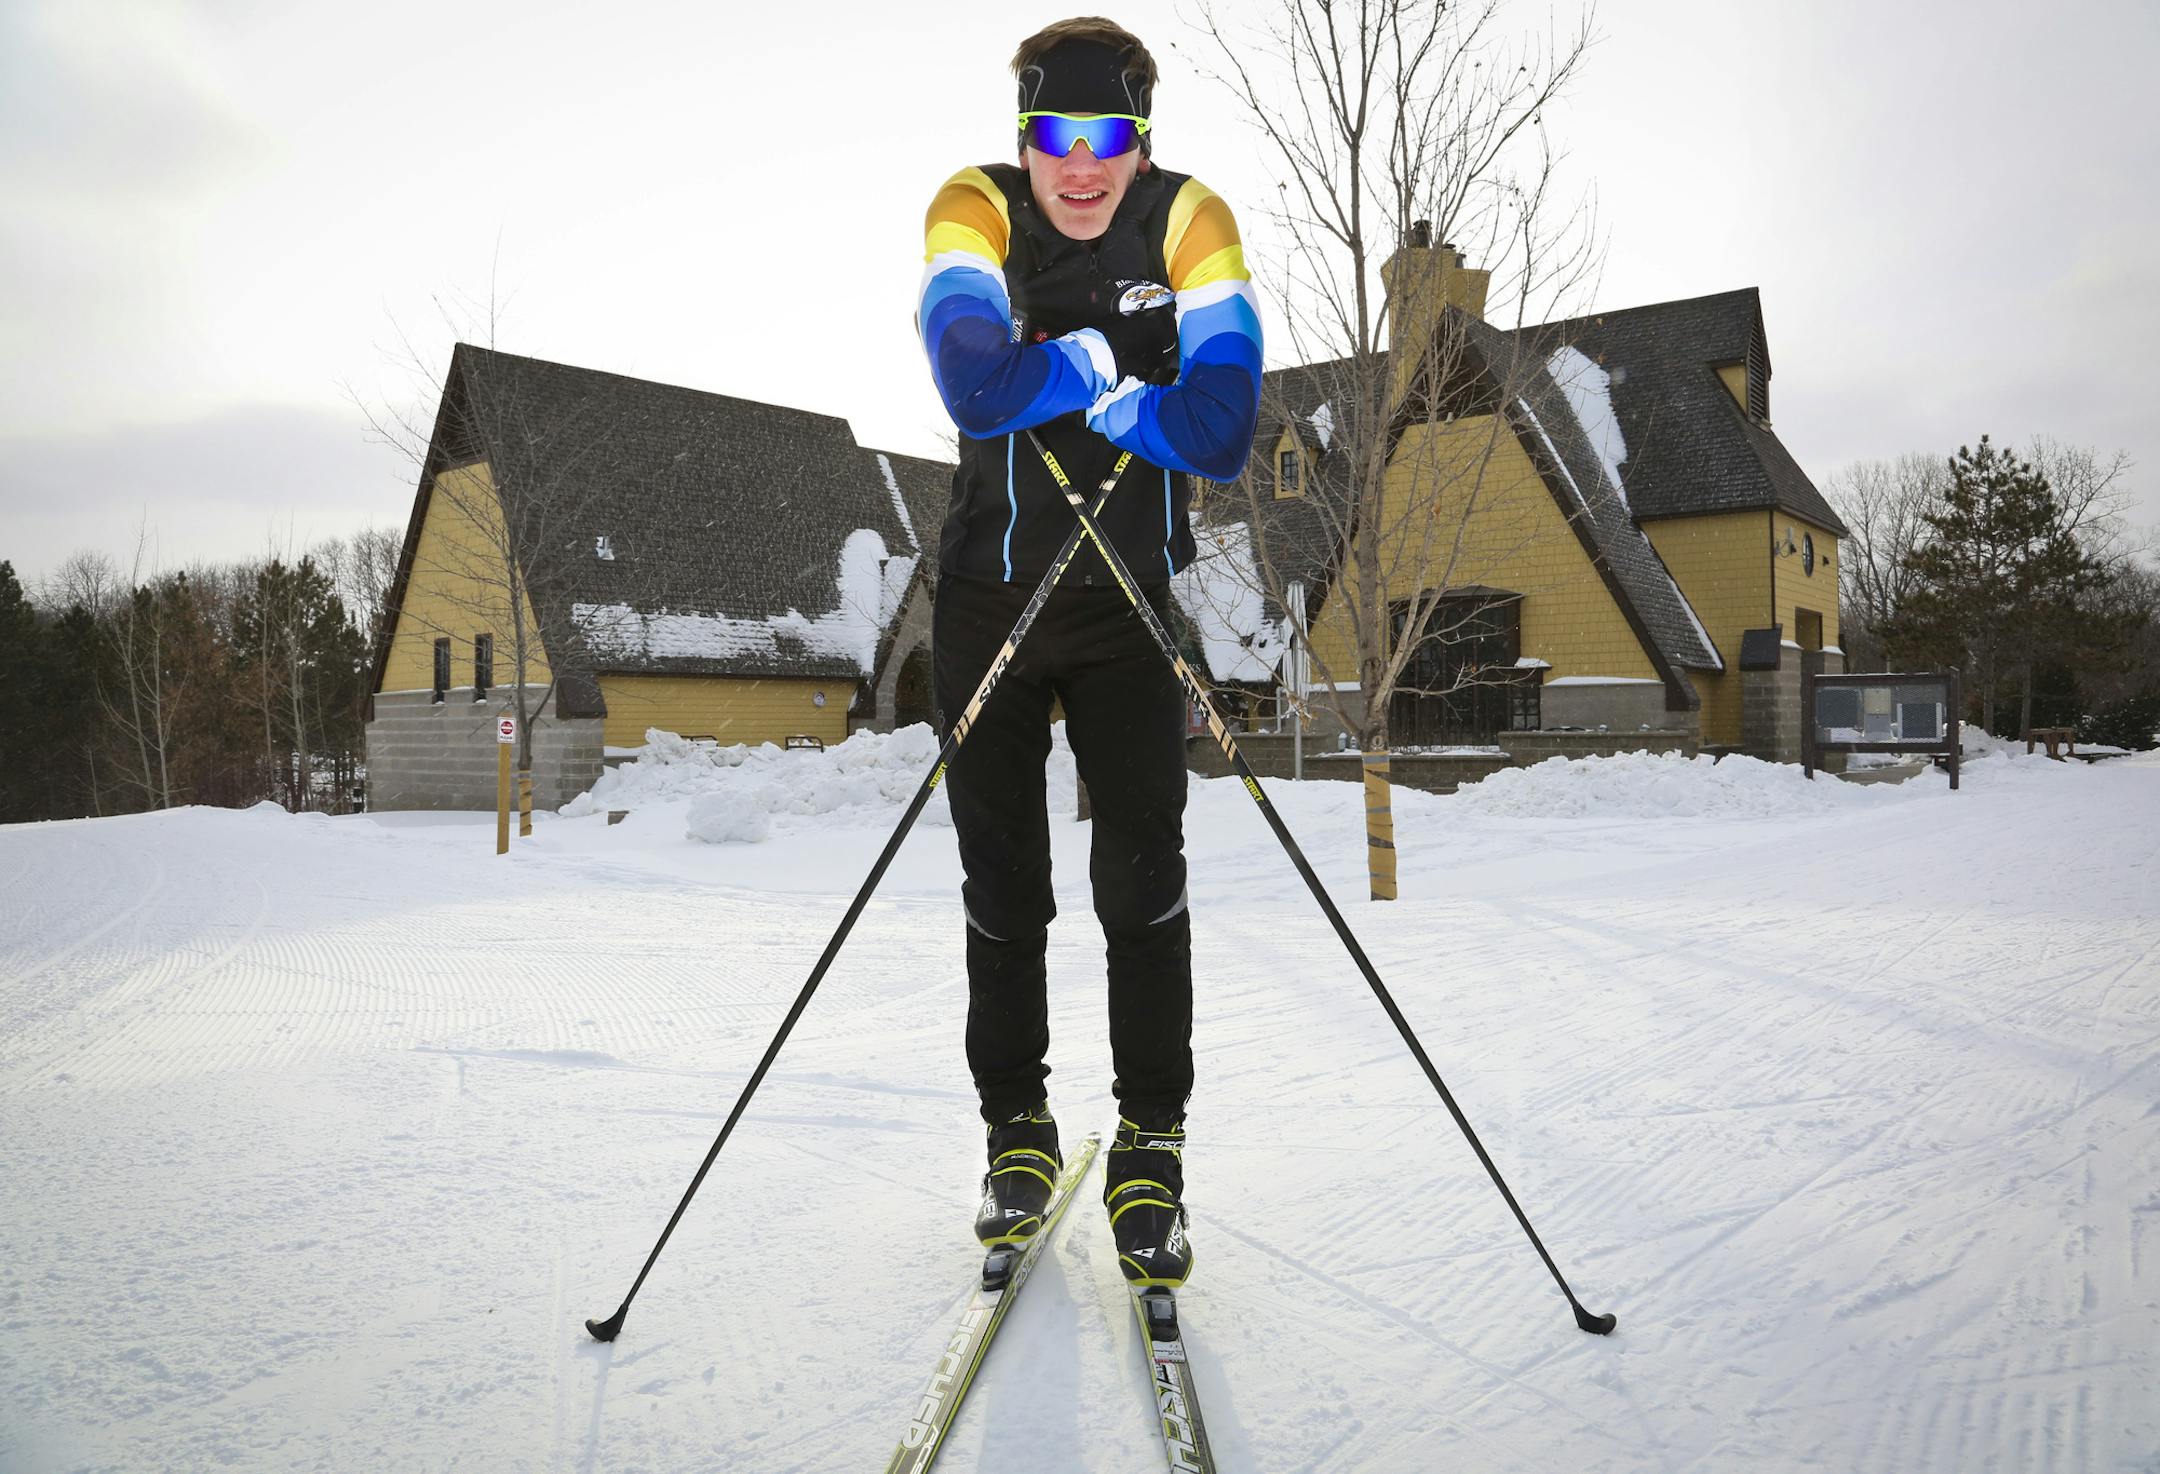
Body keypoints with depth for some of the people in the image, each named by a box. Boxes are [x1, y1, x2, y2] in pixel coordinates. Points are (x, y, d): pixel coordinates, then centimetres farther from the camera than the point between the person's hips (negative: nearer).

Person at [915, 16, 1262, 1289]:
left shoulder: (1191, 222, -6)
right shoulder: (976, 210, -6)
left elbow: (1221, 433, -18)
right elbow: (976, 386, -25)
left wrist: (1054, 387, -17)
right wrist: (1105, 361, -15)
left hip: (1132, 607, 0)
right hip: (990, 600, 1)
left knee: (1143, 876, -6)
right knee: (1003, 886, 8)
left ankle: (1151, 1149, 11)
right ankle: (1019, 1132, 26)